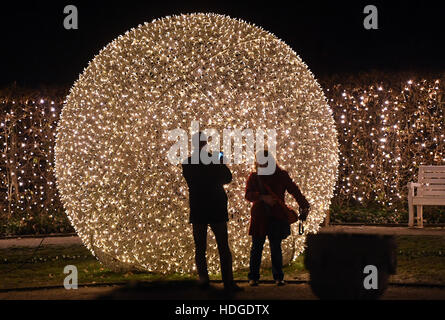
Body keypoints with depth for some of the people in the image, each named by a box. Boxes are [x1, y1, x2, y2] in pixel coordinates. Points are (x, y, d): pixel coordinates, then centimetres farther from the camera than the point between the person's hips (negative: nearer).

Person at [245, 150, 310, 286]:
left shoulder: (282, 175, 5)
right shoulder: (254, 177, 5)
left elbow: (294, 191, 1)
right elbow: (248, 194, -7)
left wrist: (304, 206, -12)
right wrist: (263, 197, -24)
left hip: (277, 217, 0)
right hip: (259, 217, 0)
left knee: (276, 247, 1)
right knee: (256, 247, 3)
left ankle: (278, 276, 10)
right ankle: (253, 277, 11)